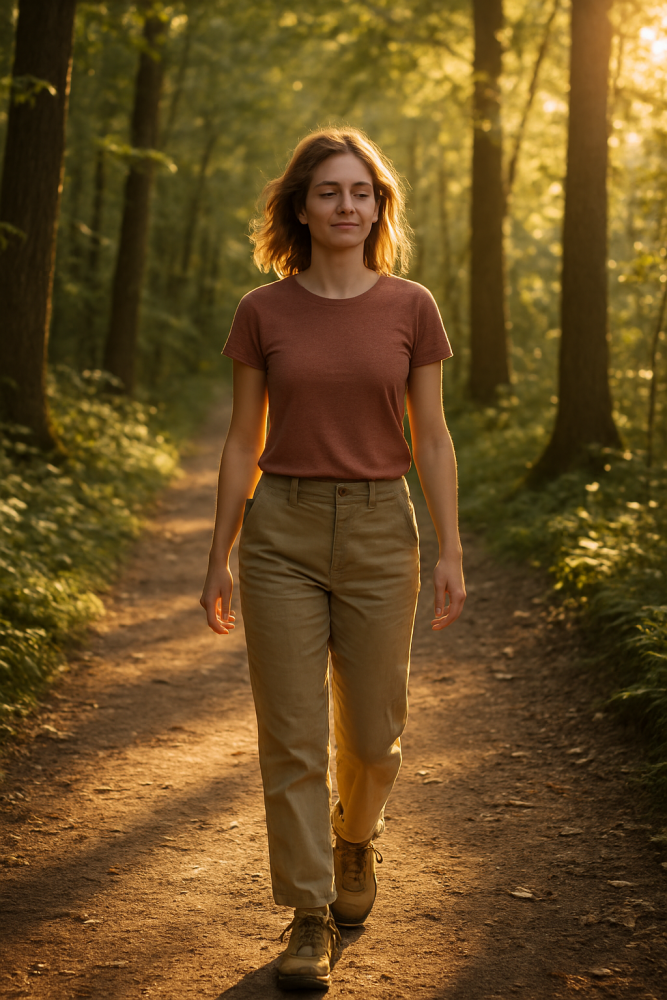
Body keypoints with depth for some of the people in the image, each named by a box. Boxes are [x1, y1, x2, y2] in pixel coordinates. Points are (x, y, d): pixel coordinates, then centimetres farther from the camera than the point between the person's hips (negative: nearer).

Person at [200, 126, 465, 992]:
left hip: (378, 531, 0)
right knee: (292, 735, 0)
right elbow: (243, 442, 5)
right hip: (281, 531, 0)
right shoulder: (263, 312, 1)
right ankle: (309, 917, 13)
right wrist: (218, 557, 4)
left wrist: (451, 553, -1)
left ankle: (356, 838, 41)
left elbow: (432, 441, 4)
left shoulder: (412, 309, 1)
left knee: (372, 732, 8)